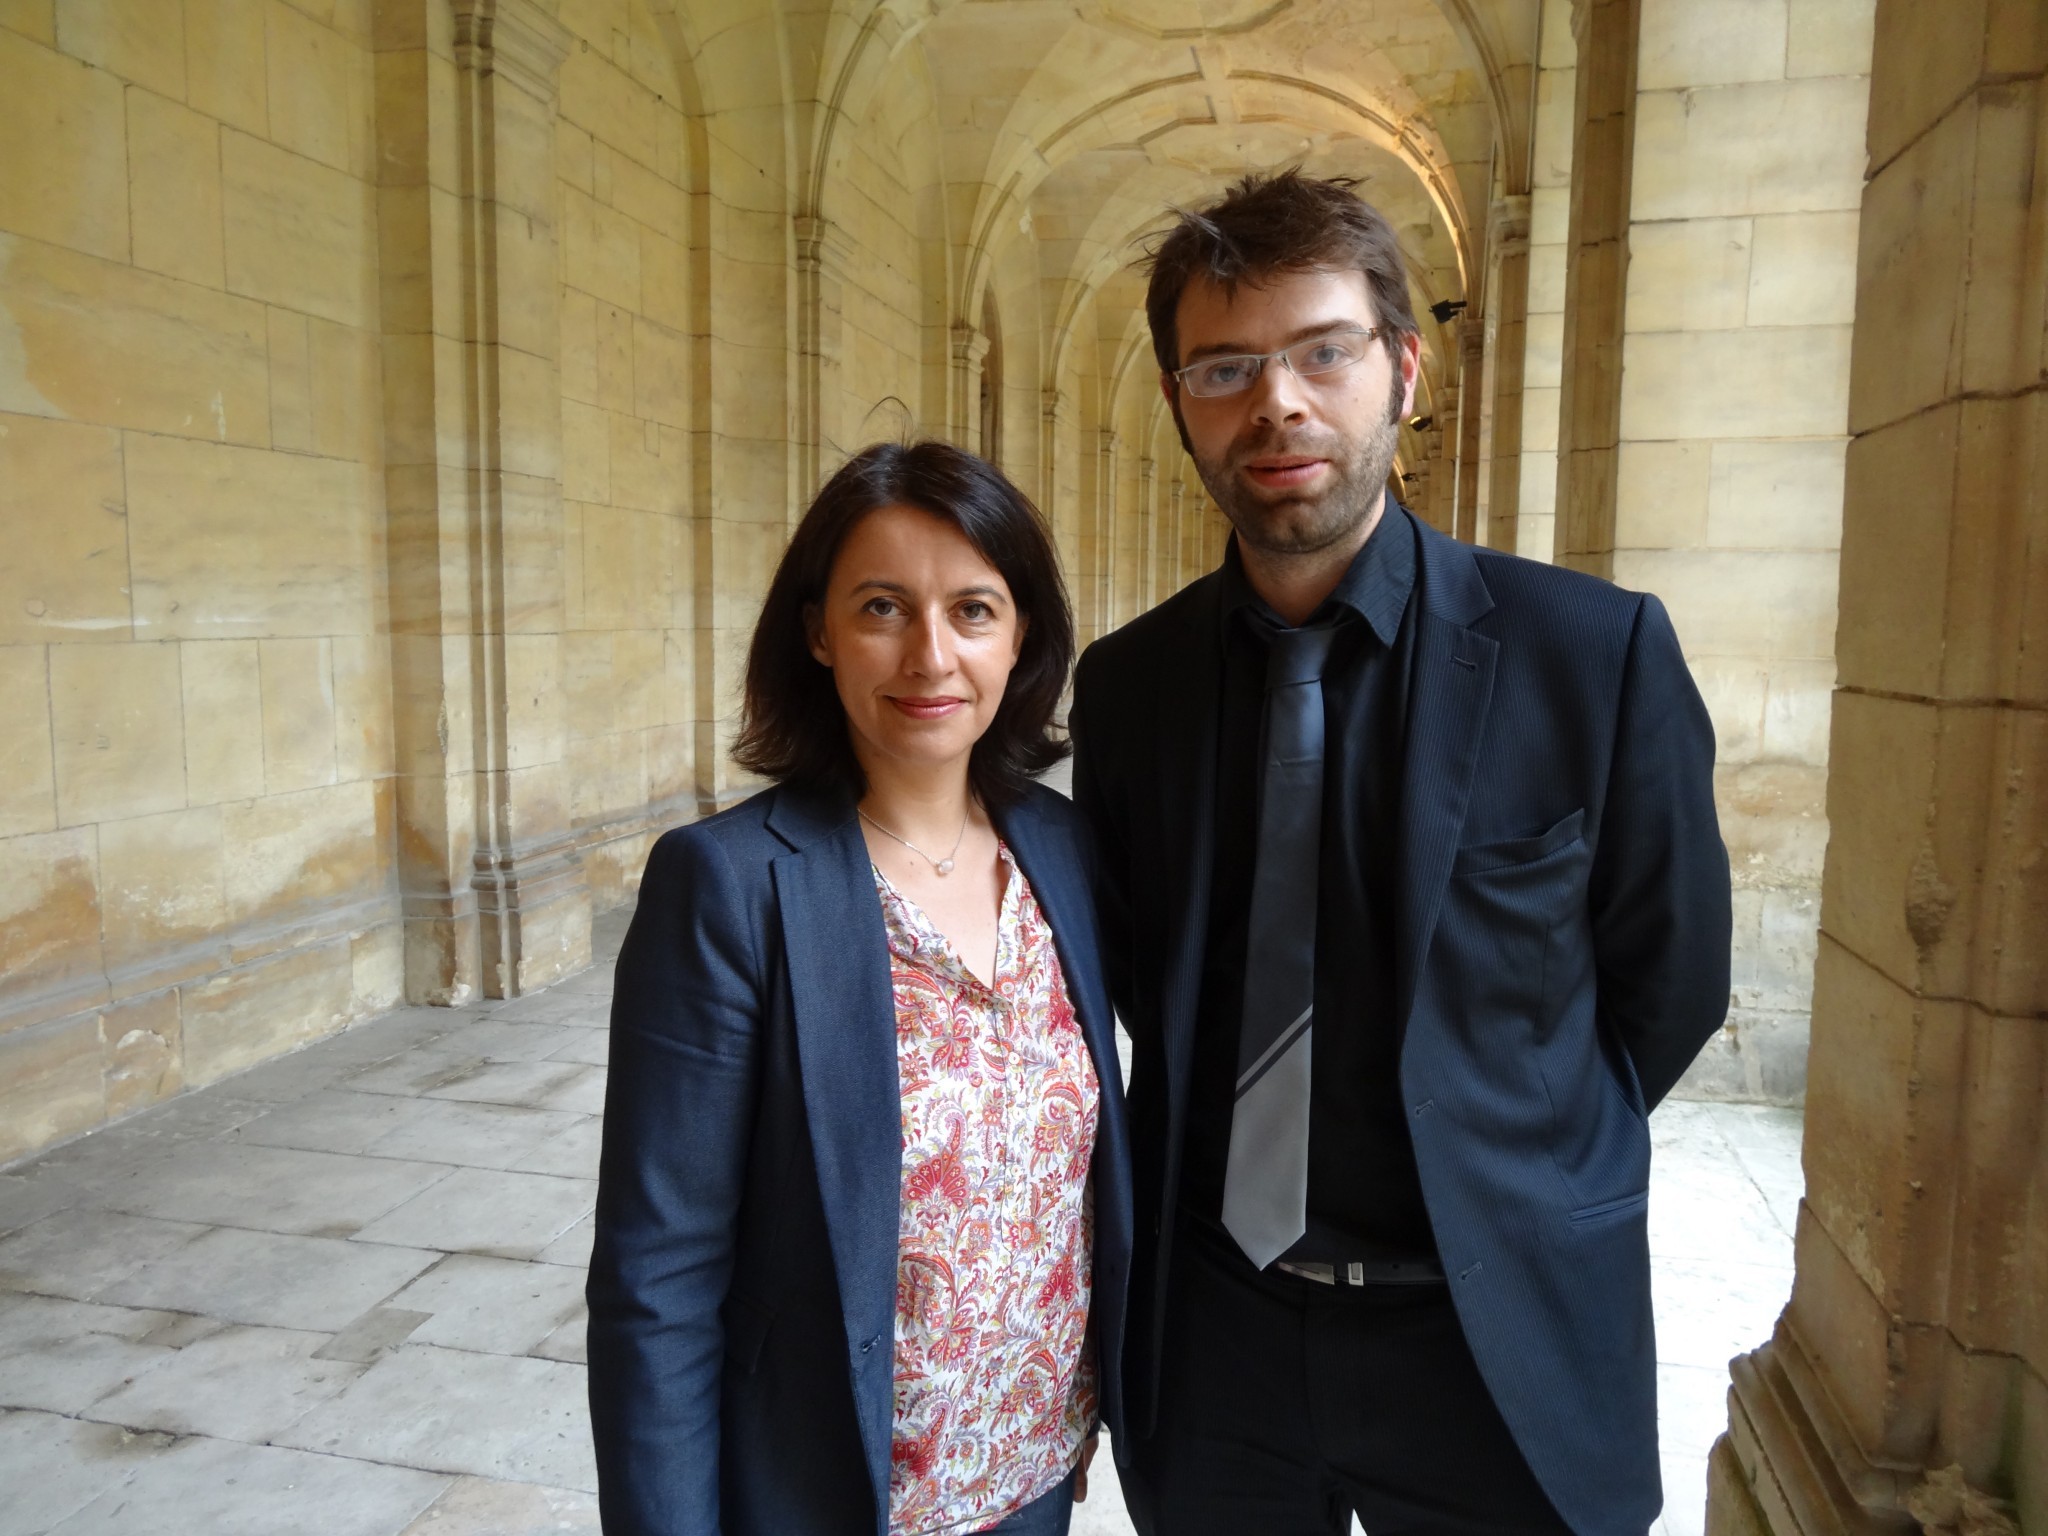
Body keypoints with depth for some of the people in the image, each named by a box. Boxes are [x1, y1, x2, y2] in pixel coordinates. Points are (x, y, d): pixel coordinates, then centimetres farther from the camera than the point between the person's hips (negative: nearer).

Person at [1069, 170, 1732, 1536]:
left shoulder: (1599, 651, -13)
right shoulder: (1124, 682, -4)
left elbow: (1670, 981, -2)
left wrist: (1506, 1176, 4)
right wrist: (1245, 1156, 2)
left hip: (1500, 1335, -2)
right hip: (1210, 1331, 3)